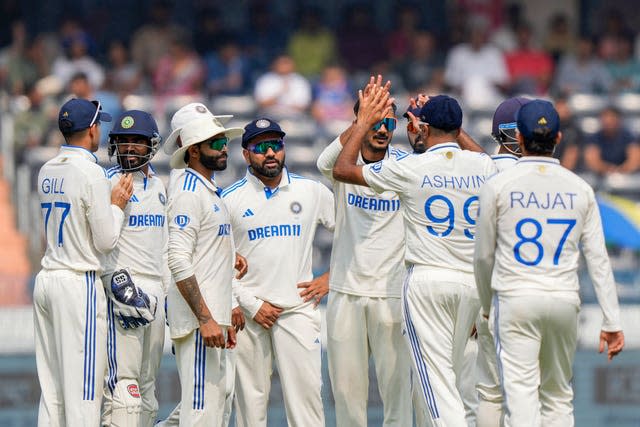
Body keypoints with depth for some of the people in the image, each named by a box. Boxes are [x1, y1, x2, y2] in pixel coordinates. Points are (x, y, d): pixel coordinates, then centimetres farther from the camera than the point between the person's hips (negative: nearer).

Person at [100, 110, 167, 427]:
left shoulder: (158, 186, 17)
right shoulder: (109, 183, -7)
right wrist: (120, 286, -21)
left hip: (155, 290, 8)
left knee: (147, 383, 8)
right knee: (124, 380, -13)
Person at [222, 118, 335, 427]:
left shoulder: (312, 192, 8)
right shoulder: (229, 198, 3)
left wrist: (330, 278, 7)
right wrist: (251, 305, -6)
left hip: (298, 308, 1)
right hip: (248, 310, -1)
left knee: (306, 387, -8)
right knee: (250, 394, 0)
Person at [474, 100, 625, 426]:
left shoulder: (499, 185, -2)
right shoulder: (580, 189, 4)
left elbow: (483, 256, 5)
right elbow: (598, 259, 2)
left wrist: (486, 305, 22)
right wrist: (612, 321, 4)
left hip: (515, 300, -3)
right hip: (565, 301, 3)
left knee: (520, 392, -9)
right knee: (558, 394, 15)